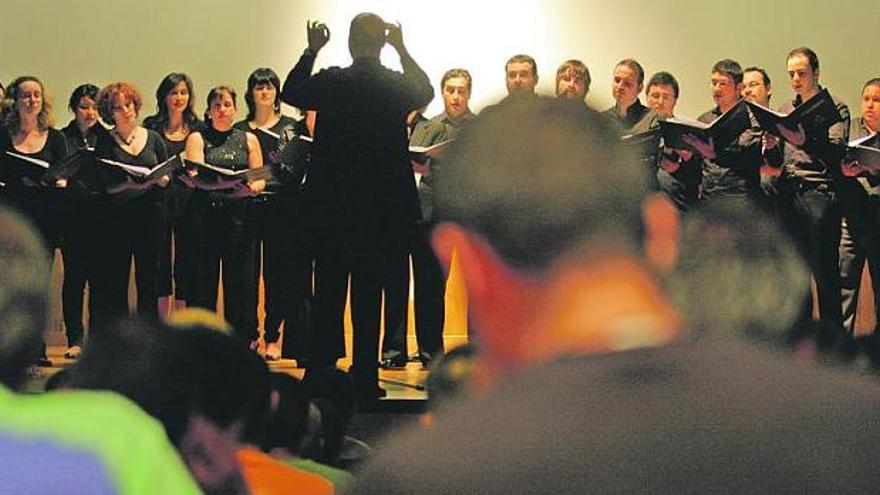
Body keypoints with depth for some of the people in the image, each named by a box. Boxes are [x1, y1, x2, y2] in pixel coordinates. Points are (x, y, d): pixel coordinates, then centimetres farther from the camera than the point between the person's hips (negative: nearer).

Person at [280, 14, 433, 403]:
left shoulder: (331, 83, -8)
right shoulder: (398, 86, -5)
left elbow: (290, 92, 11)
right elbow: (425, 92, 19)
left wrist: (311, 51, 16)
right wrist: (402, 50, 19)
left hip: (332, 206, 0)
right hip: (382, 207, 0)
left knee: (327, 293, 7)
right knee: (369, 294, 5)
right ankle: (365, 380, 6)